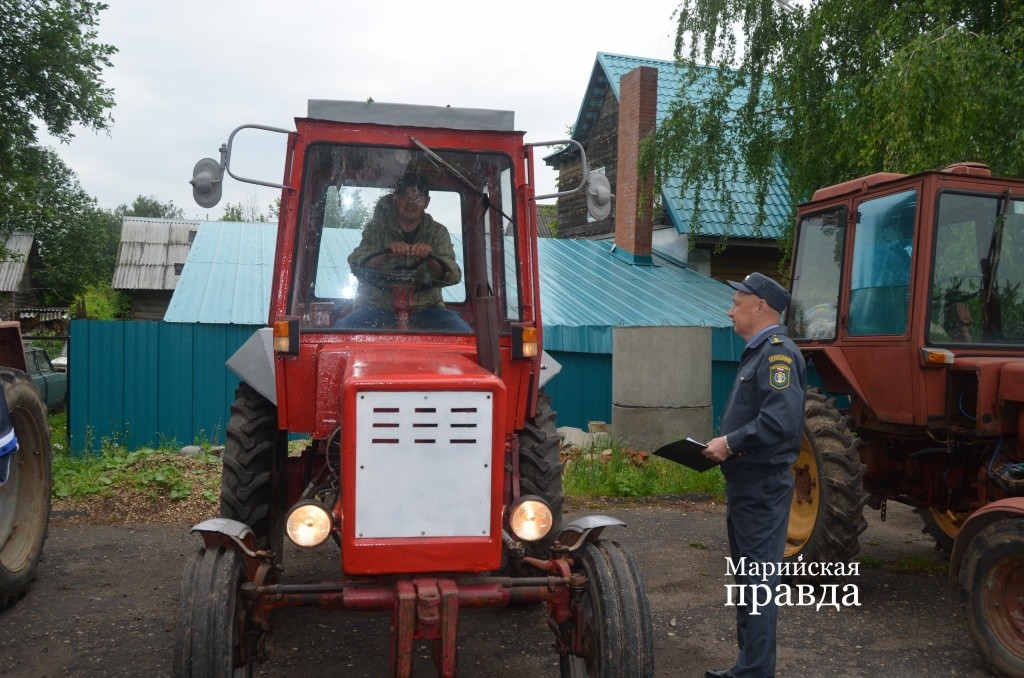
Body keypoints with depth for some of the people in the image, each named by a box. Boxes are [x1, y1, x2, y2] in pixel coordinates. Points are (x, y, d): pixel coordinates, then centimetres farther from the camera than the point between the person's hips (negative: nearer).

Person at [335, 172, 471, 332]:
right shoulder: (378, 227, 7)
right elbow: (356, 263, -11)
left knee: (462, 332, -25)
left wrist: (432, 260, -30)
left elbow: (453, 275, -7)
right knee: (342, 328, -28)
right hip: (379, 305, -1)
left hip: (425, 308, 1)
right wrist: (386, 254, -31)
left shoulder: (437, 232, 9)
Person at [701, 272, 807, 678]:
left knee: (758, 581, -3)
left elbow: (780, 420, -29)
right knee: (747, 578, 18)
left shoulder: (778, 352, -17)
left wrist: (731, 442, -20)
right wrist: (725, 445, 8)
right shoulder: (757, 352, 16)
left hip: (763, 485, -11)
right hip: (746, 482, 11)